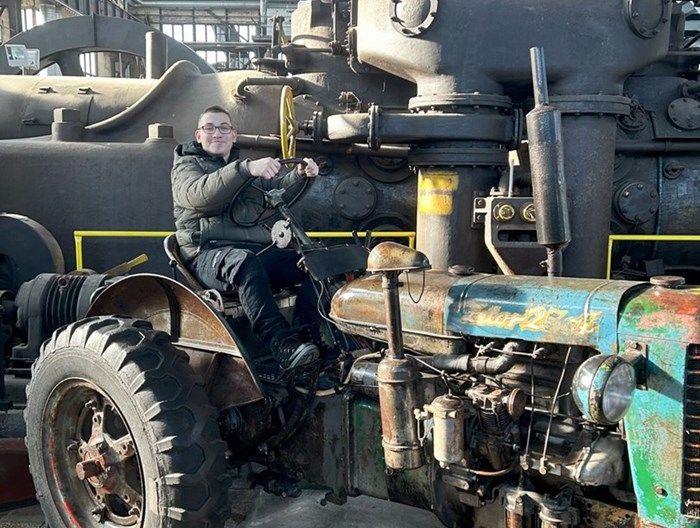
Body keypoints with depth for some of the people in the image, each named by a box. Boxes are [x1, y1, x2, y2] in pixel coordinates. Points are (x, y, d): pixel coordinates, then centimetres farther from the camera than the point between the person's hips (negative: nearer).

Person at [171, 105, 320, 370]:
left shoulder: (247, 167, 30)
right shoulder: (186, 166, 12)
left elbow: (280, 188, 14)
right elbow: (200, 195, -13)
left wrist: (300, 175, -8)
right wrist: (245, 169, -27)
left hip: (257, 251, 5)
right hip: (208, 255, -5)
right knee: (242, 260, -39)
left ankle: (304, 333, -32)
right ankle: (283, 344, -46)